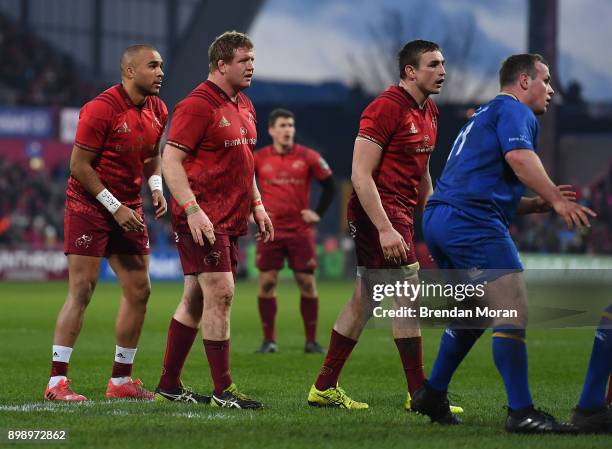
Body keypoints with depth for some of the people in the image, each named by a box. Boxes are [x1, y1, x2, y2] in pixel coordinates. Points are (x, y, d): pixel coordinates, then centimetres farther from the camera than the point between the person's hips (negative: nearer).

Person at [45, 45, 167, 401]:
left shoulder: (158, 111, 5)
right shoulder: (102, 109, -18)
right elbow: (79, 164, -17)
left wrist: (156, 188, 1)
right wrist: (115, 207, -18)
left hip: (129, 208, 8)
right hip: (89, 206, -8)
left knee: (139, 291, 6)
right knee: (81, 292, -11)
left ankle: (121, 380, 15)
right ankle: (57, 382, -9)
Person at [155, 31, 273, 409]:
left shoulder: (244, 106, 16)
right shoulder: (198, 105, -12)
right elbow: (171, 160, -16)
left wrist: (257, 204, 19)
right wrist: (192, 210, -24)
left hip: (230, 219, 9)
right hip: (202, 218, -9)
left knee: (195, 299, 12)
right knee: (220, 293, -12)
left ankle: (169, 385, 19)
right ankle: (223, 391, -9)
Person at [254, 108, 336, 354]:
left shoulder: (308, 157, -1)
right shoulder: (259, 158, 1)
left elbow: (329, 185, 6)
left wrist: (317, 213, -1)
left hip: (301, 230, 0)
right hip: (270, 230, 0)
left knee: (307, 283, 0)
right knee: (266, 282, -3)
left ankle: (311, 340, 8)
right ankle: (269, 340, 5)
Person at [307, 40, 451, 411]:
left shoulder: (429, 112, 13)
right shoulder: (386, 108, -16)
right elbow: (361, 175, -20)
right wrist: (385, 229, -25)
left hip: (401, 213, 10)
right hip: (380, 213, -10)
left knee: (364, 300, 12)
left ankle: (324, 388, 18)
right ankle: (419, 394, -4)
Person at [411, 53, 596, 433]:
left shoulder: (487, 115, 32)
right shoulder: (514, 111, 1)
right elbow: (519, 156, -20)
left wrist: (543, 203, 24)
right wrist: (556, 199, -22)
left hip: (439, 218, 11)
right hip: (473, 222, -11)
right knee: (514, 311, -15)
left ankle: (432, 395, 27)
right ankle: (521, 412, -21)